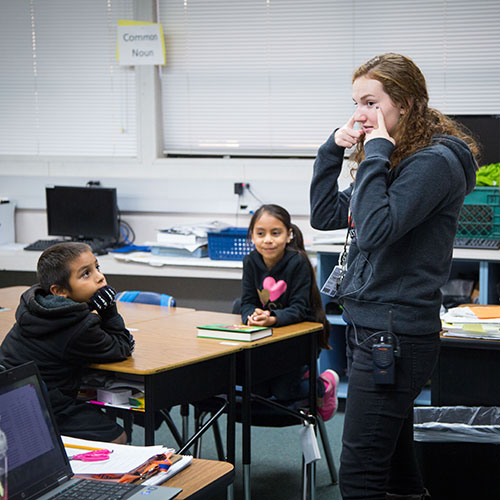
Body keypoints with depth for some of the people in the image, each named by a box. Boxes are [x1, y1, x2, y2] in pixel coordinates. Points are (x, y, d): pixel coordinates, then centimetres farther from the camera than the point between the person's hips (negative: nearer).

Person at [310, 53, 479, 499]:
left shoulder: (434, 161, -14)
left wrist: (376, 155, -18)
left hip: (396, 336, -10)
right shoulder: (392, 158, 15)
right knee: (396, 463, 16)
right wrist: (333, 149, 7)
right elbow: (325, 216, 17)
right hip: (369, 327, 10)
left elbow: (376, 231, -26)